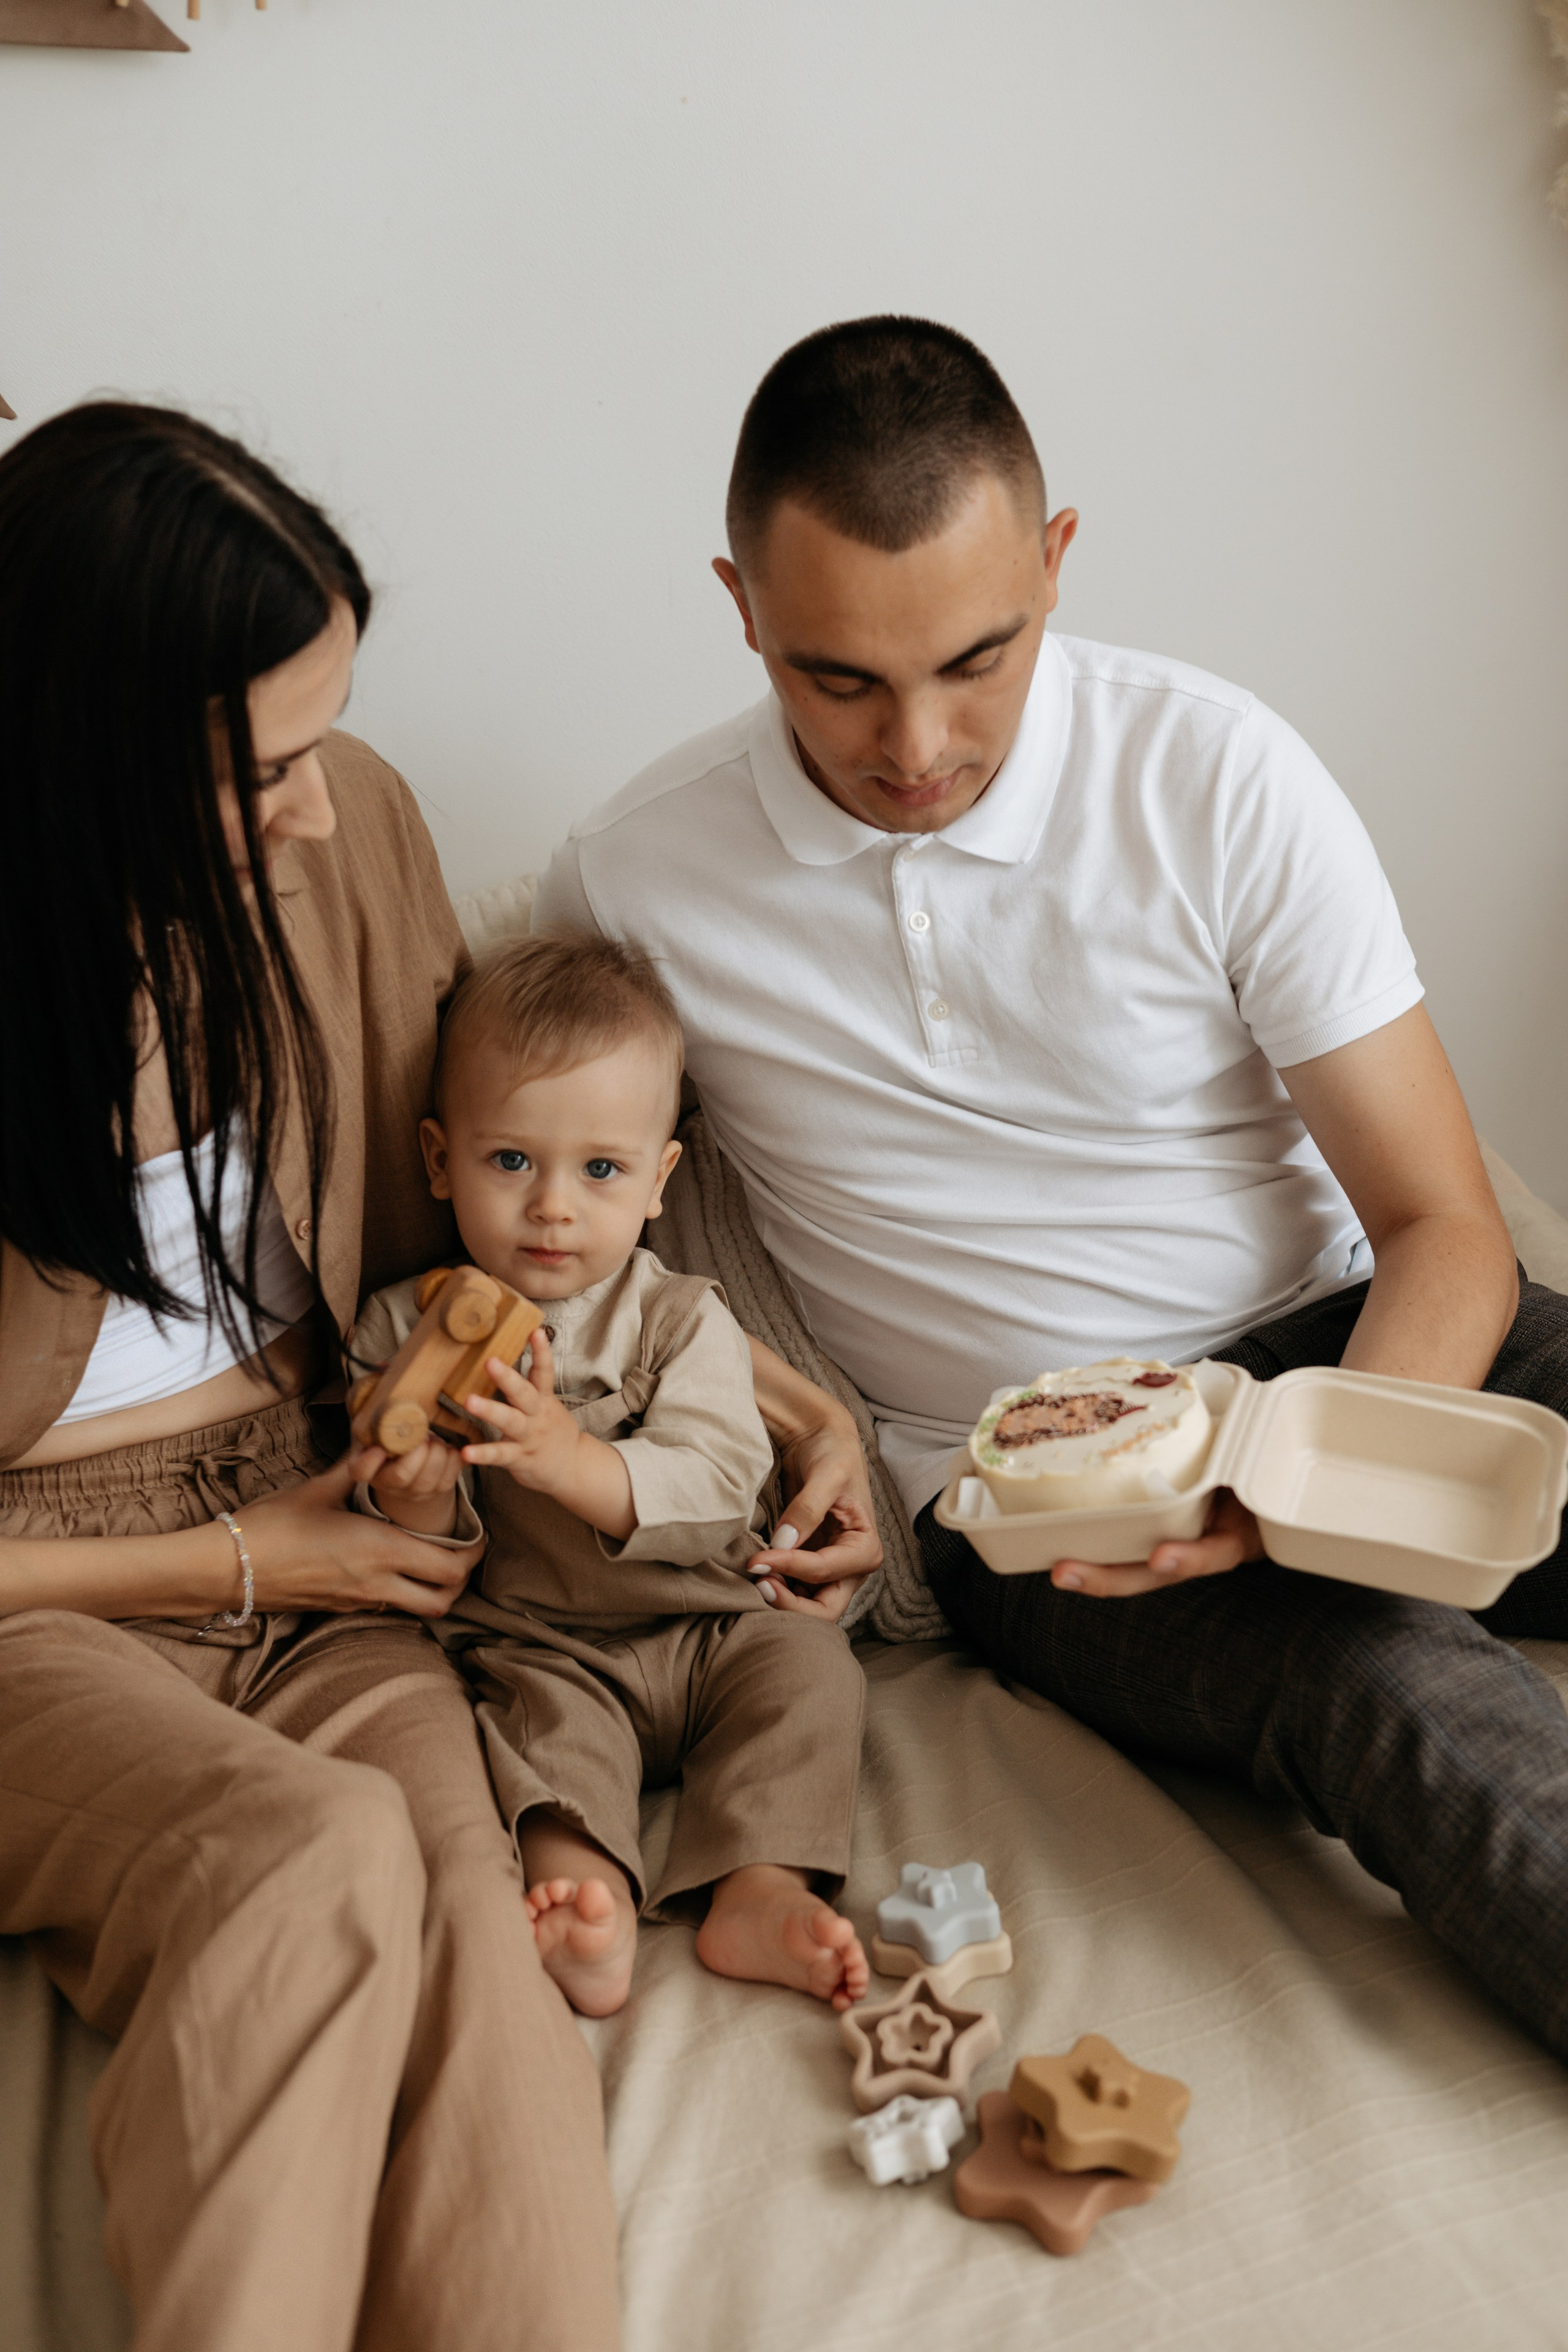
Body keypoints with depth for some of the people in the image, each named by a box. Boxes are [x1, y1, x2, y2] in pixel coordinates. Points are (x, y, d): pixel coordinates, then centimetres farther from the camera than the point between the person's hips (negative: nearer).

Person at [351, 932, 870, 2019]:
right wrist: (413, 1497, -27)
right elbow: (411, 1559, 0)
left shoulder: (683, 1318, -3)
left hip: (703, 1628, 2)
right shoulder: (405, 1328, -1)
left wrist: (572, 1459, -34)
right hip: (534, 1644, -1)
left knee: (808, 1663, -19)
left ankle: (757, 1889, -26)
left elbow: (720, 1489, -17)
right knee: (544, 1714, -29)